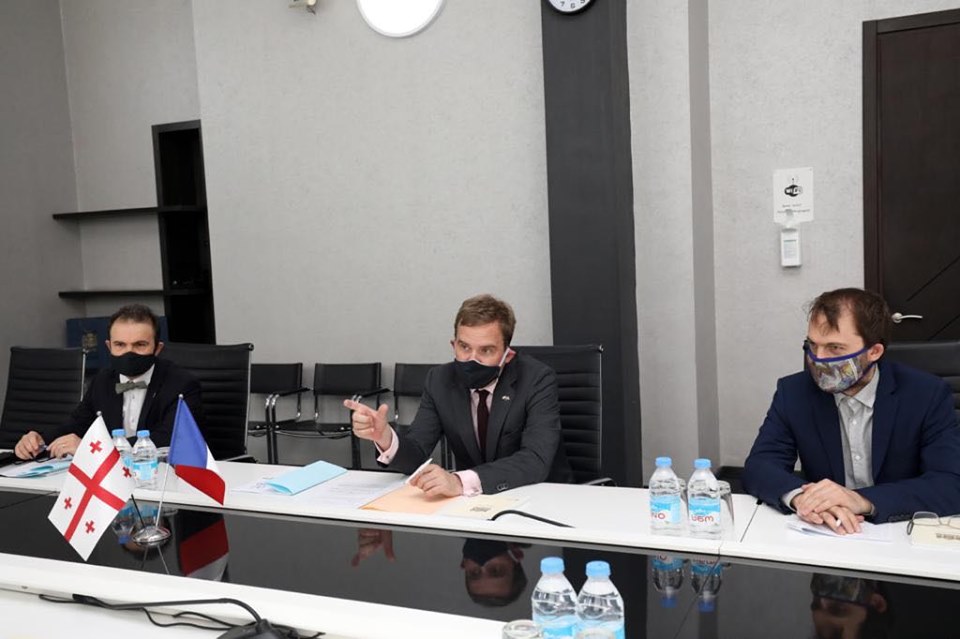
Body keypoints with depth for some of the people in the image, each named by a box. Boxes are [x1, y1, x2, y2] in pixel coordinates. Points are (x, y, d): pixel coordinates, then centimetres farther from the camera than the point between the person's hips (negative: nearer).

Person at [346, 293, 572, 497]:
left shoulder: (537, 380, -17)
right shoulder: (440, 380, -4)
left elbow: (536, 460, -29)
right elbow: (416, 454, -7)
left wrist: (460, 482, -41)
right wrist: (385, 437, -29)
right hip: (474, 499, 3)